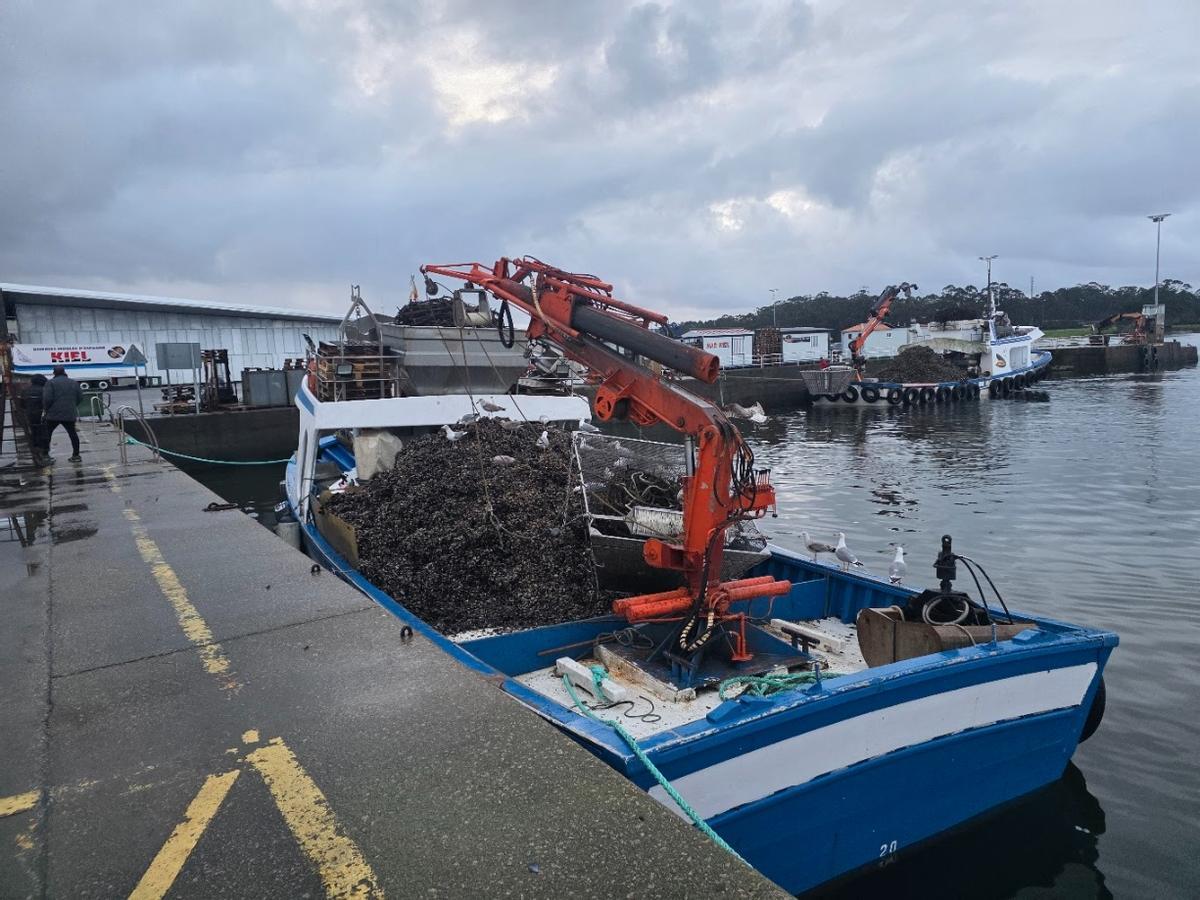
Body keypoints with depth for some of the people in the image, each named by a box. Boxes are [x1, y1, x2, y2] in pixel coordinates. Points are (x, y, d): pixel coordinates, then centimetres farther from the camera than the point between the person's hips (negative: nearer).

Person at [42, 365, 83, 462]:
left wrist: (47, 408, 3)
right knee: (72, 433, 10)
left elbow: (47, 399, -13)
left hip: (54, 414, -3)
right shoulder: (74, 383, 9)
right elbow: (80, 397, 8)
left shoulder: (51, 383, -5)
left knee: (47, 433, 9)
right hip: (70, 414, 3)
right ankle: (76, 455, 9)